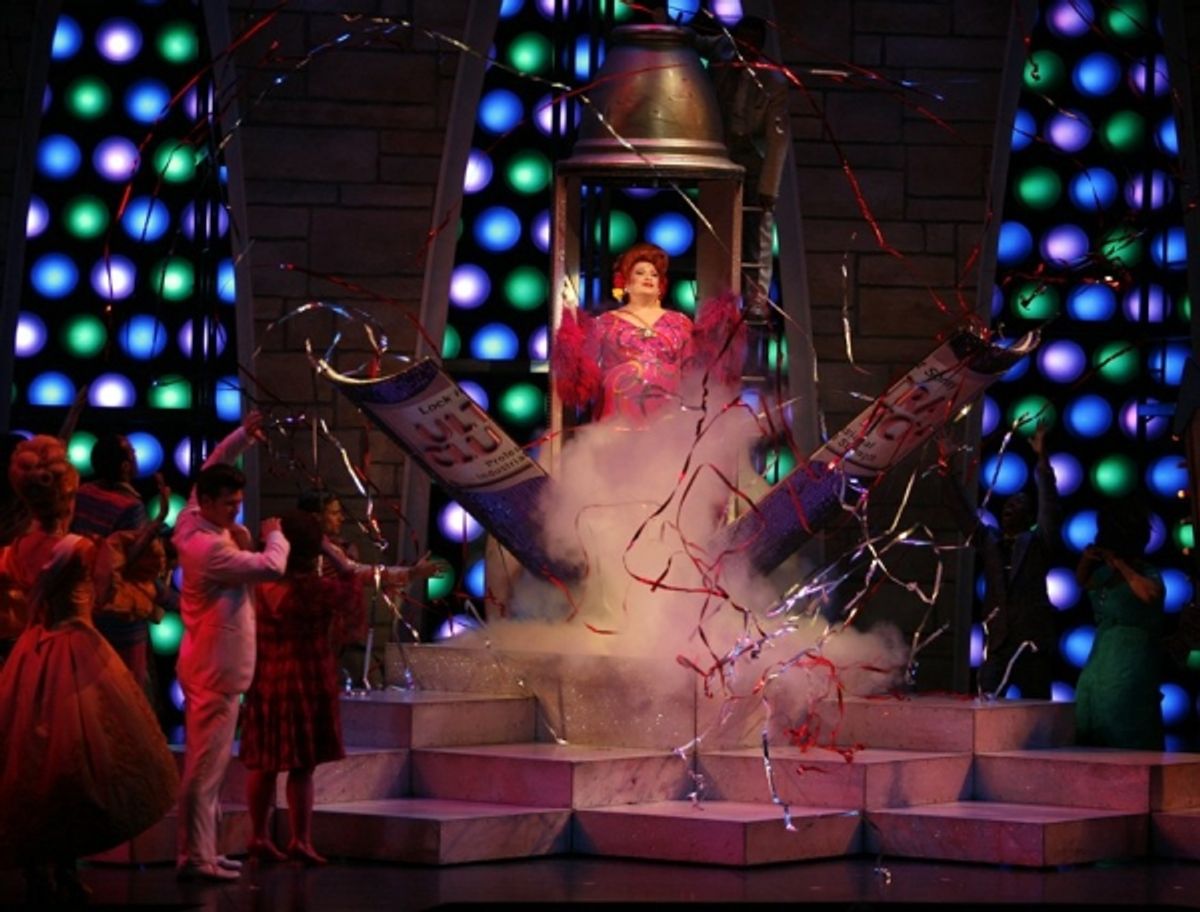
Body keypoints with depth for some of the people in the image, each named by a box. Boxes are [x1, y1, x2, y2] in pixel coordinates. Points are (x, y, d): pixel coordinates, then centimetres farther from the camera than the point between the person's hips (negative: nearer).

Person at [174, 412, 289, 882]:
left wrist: (245, 434, 5)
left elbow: (212, 468, 19)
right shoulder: (210, 547, -21)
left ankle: (197, 850, 17)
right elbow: (272, 566, -25)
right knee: (206, 768, -8)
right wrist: (274, 535, -5)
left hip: (205, 665, 10)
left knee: (204, 764, 13)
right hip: (215, 671, -10)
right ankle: (198, 857, -7)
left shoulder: (192, 522, 6)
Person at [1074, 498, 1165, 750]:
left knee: (1124, 742, -10)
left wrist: (1119, 564, -19)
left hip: (1130, 671, -8)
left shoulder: (1148, 575, -9)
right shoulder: (1106, 574, 13)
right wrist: (1085, 561, 10)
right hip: (1099, 662, 8)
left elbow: (1149, 593, -32)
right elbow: (1083, 582, 33)